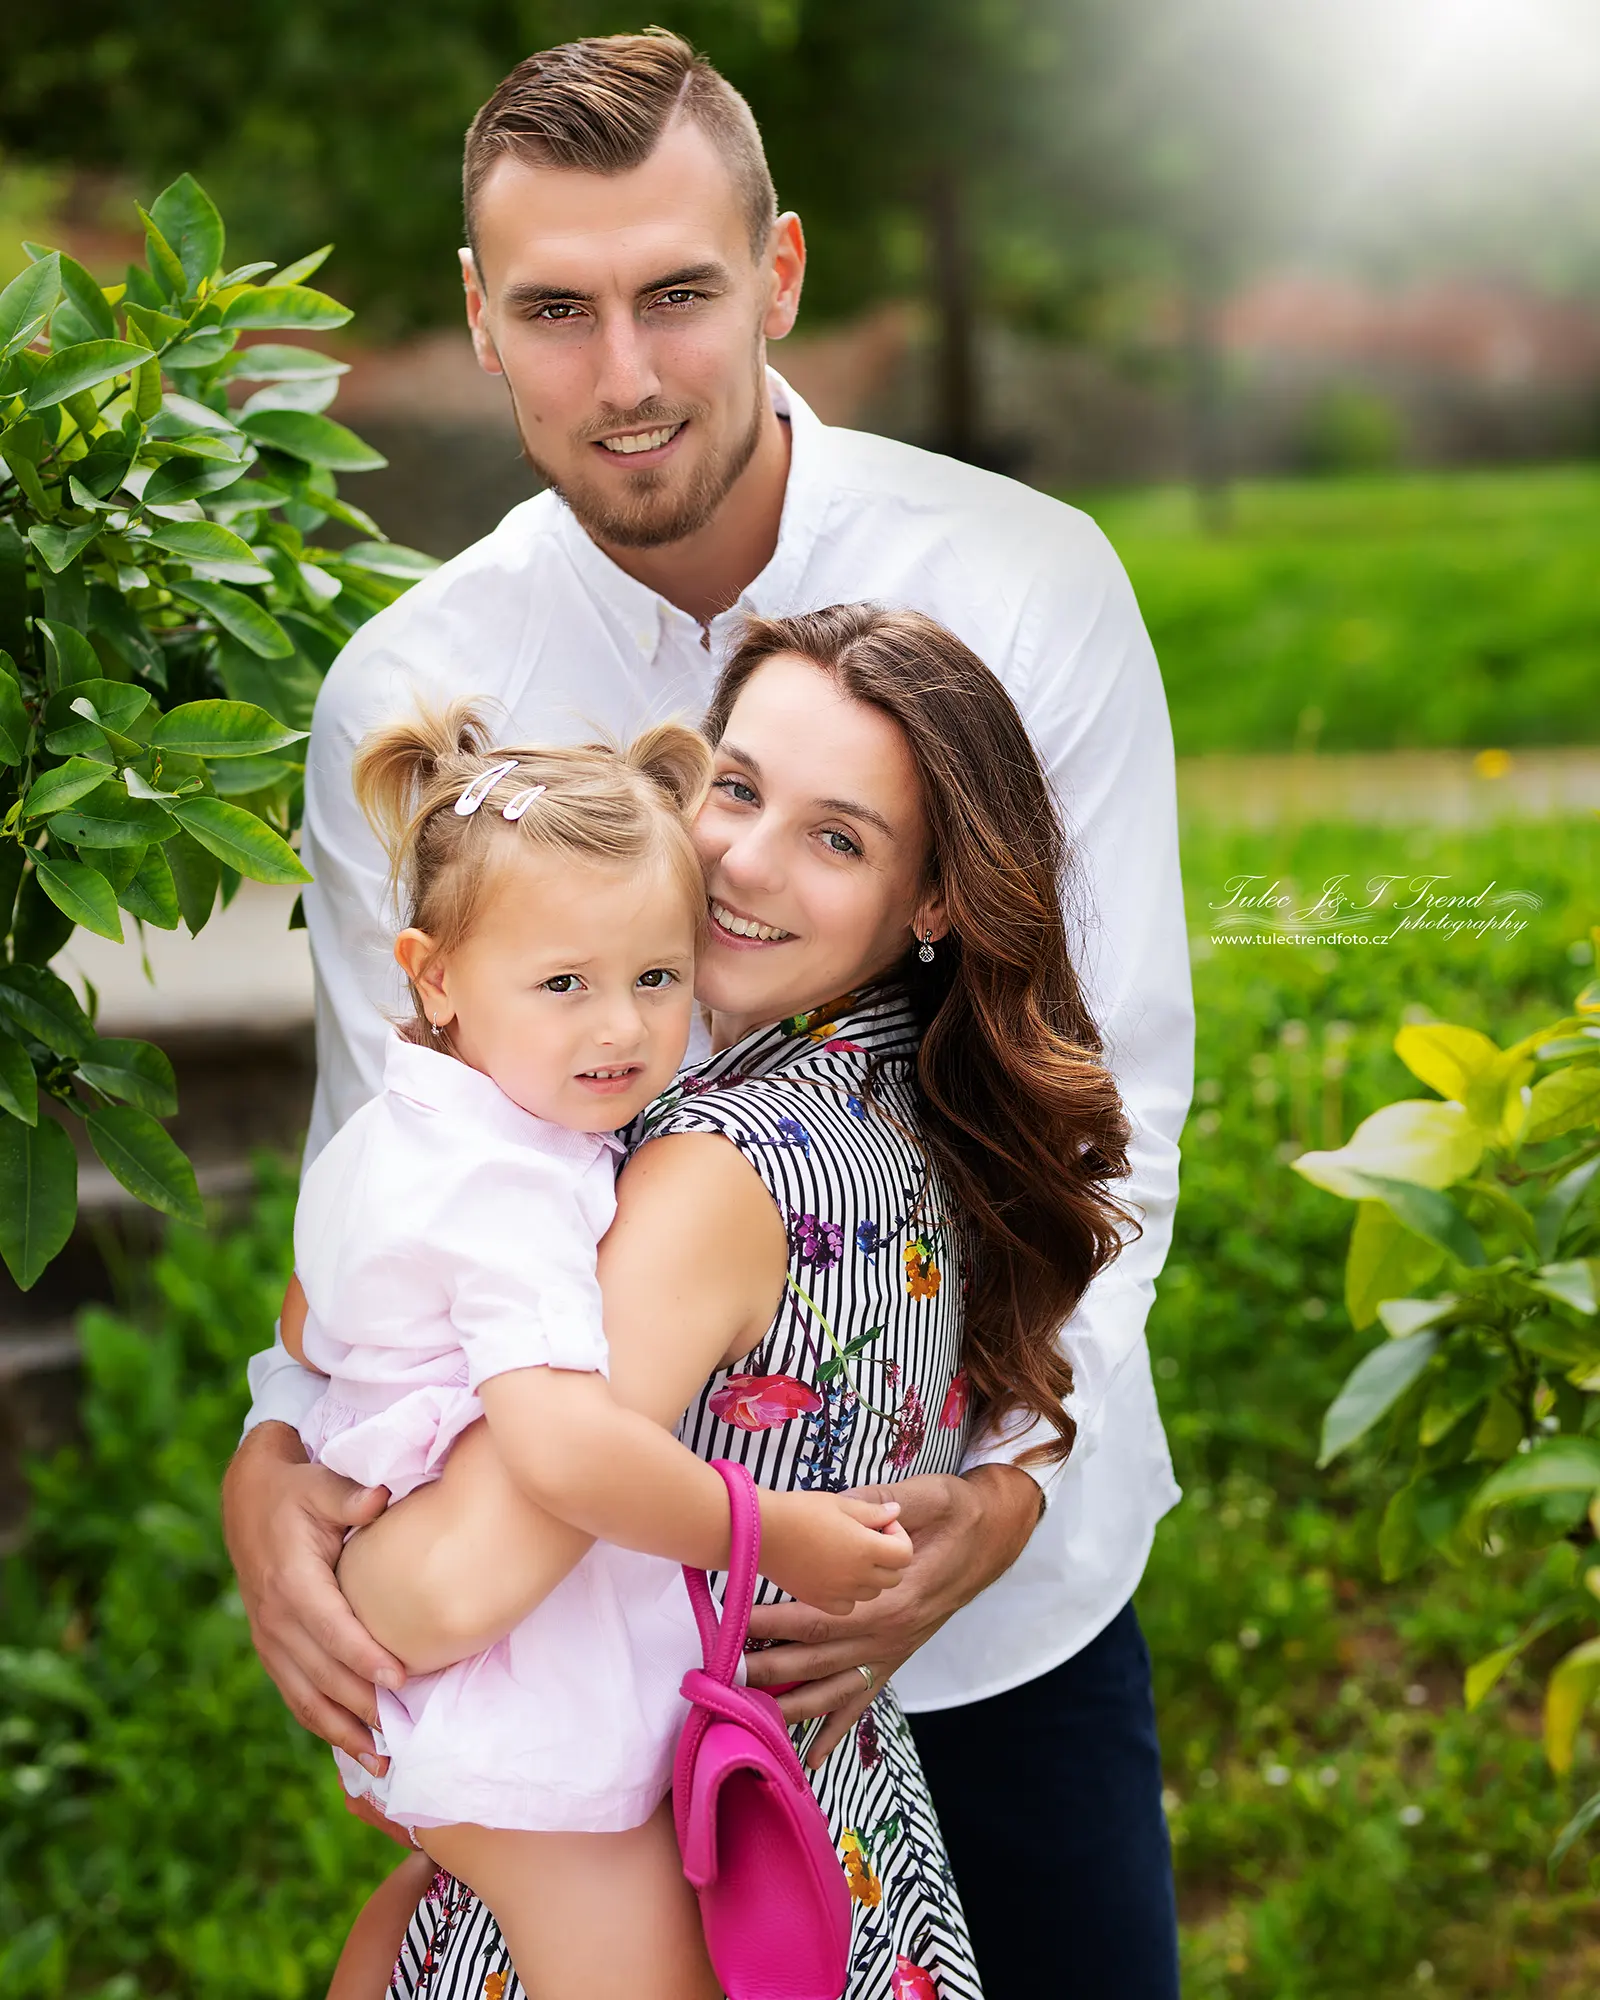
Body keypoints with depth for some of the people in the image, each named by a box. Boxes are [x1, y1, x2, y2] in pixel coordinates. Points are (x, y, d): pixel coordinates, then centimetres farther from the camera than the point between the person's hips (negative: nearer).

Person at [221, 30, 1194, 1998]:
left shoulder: (1026, 586, -11)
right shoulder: (401, 695, -9)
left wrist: (1012, 1480, -21)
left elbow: (1113, 1104, -9)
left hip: (1010, 1576, 0)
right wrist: (277, 1452, -23)